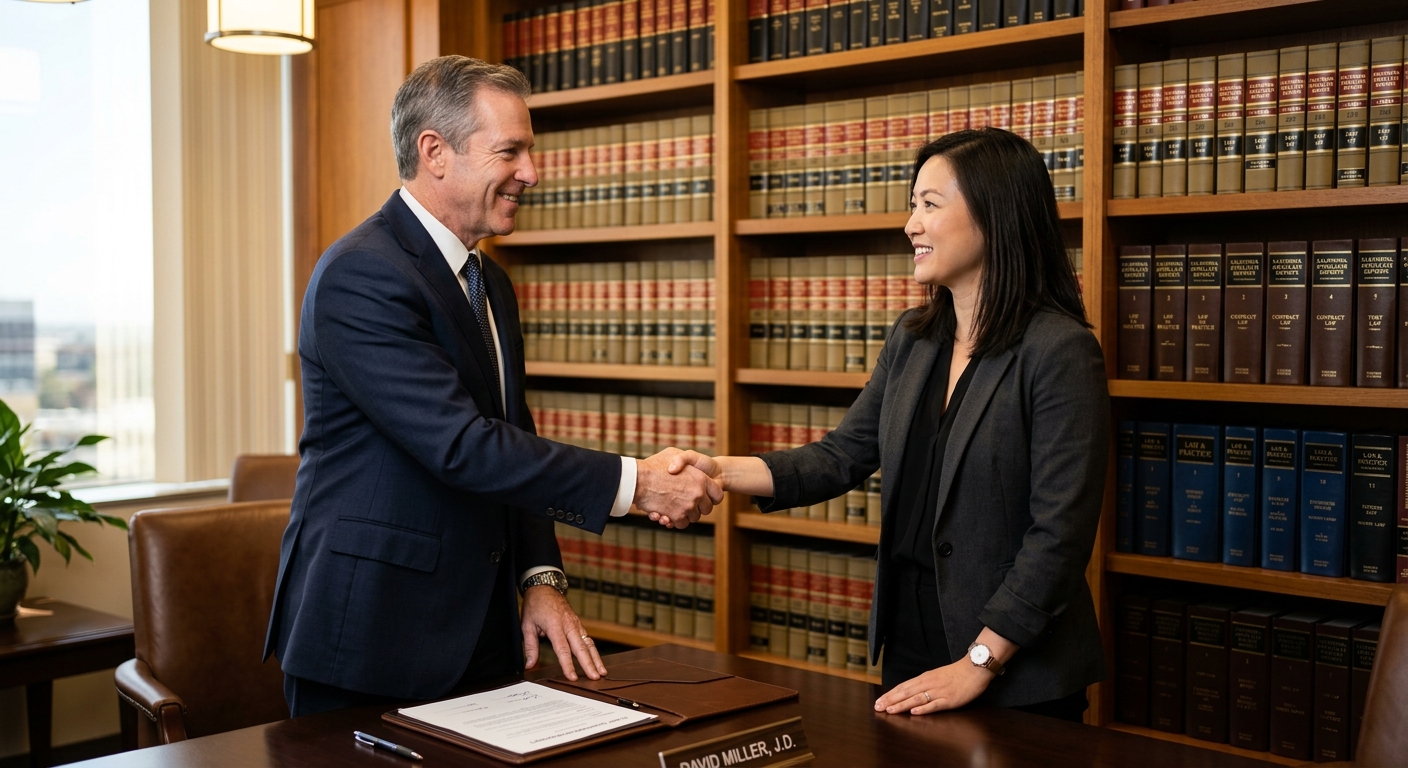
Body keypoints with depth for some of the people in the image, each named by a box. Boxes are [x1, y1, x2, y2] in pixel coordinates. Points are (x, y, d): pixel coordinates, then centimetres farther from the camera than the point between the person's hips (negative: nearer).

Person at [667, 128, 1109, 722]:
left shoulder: (1060, 351, -16)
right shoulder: (911, 340, 7)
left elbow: (1061, 531, -19)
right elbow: (842, 456, 5)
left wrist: (977, 664, -20)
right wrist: (722, 471, -10)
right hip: (908, 645, 7)